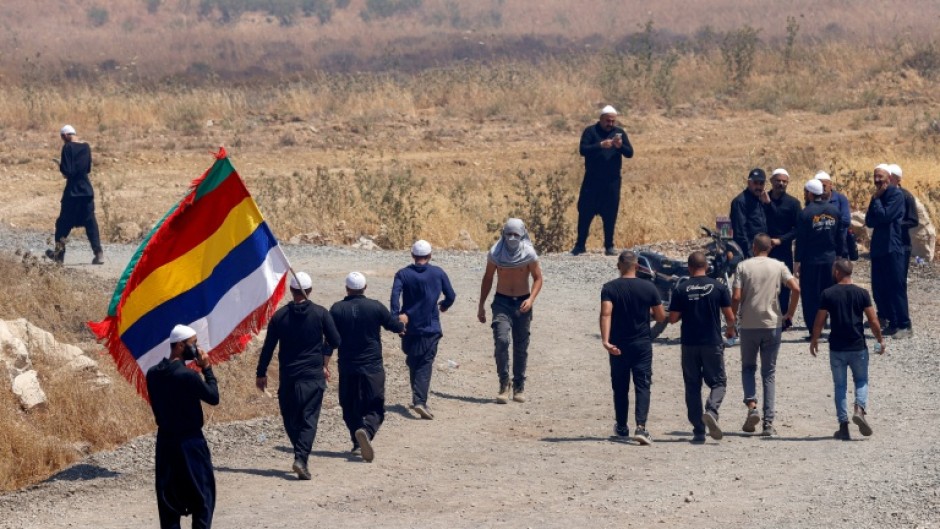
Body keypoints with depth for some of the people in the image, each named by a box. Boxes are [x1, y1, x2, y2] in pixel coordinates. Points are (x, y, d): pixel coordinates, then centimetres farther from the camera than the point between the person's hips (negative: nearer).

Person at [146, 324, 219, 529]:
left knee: (168, 496, 9)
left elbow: (156, 406, 8)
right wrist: (207, 369, -4)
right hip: (190, 442, -6)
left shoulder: (153, 374, 1)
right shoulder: (188, 375, -19)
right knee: (202, 496, 3)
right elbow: (213, 397, -8)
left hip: (165, 441, 6)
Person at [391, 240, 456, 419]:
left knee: (413, 363, 19)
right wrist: (444, 305, 26)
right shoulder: (438, 273, 0)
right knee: (425, 365, -5)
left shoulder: (403, 274, 0)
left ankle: (417, 398, 27)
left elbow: (395, 294, -17)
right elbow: (451, 296, 5)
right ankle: (420, 401, -21)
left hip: (410, 327, 2)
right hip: (431, 327, -2)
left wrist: (396, 315, -24)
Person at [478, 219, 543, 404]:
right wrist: (481, 305, 8)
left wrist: (531, 299, -16)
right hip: (502, 302, -1)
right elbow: (488, 278, 7)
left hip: (522, 303, 1)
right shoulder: (495, 254, -5)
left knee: (521, 347, 6)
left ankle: (519, 388, 17)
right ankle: (504, 385, -13)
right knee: (501, 341, -19)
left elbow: (537, 278, 1)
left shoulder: (529, 255, -8)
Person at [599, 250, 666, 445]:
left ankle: (622, 428, 26)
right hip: (642, 344, -1)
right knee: (642, 385, -2)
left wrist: (605, 340, -26)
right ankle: (641, 427, -19)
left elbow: (606, 313, -19)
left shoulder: (610, 288, -5)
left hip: (618, 346, 1)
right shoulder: (648, 288, -3)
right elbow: (661, 317, 1)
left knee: (620, 387, 14)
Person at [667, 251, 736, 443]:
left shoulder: (681, 290, -2)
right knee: (718, 382, 9)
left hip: (689, 344, 1)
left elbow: (672, 318, -2)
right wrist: (730, 329, 20)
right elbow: (730, 317, -1)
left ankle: (698, 431, 5)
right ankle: (711, 411, -21)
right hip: (713, 343, -1)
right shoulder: (718, 287, -3)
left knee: (692, 386, 8)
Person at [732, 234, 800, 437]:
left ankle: (751, 405, -7)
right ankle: (768, 423, 1)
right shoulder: (779, 266, 3)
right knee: (769, 373, 8)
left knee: (748, 367, 17)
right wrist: (789, 314, 3)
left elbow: (736, 297, -9)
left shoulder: (743, 266, -1)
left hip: (748, 325, -1)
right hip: (773, 325, 1)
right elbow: (795, 289, -9)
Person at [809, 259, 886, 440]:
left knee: (840, 386, 8)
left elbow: (819, 321, -3)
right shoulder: (862, 293, -3)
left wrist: (814, 341, 12)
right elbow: (873, 320, -4)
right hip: (858, 347, 0)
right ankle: (860, 408, -11)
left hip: (837, 349, 0)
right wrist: (880, 340, 10)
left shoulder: (828, 294, -5)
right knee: (861, 380, 17)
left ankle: (844, 427, 6)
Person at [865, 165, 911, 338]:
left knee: (896, 286, -8)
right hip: (878, 248, 8)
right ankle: (893, 323, 16)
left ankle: (905, 326, -5)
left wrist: (876, 200, -6)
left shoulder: (895, 194, -8)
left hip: (892, 248, -8)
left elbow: (884, 215, -18)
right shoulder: (879, 196, 16)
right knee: (879, 288, 8)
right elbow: (869, 221, 9)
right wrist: (875, 199, -6)